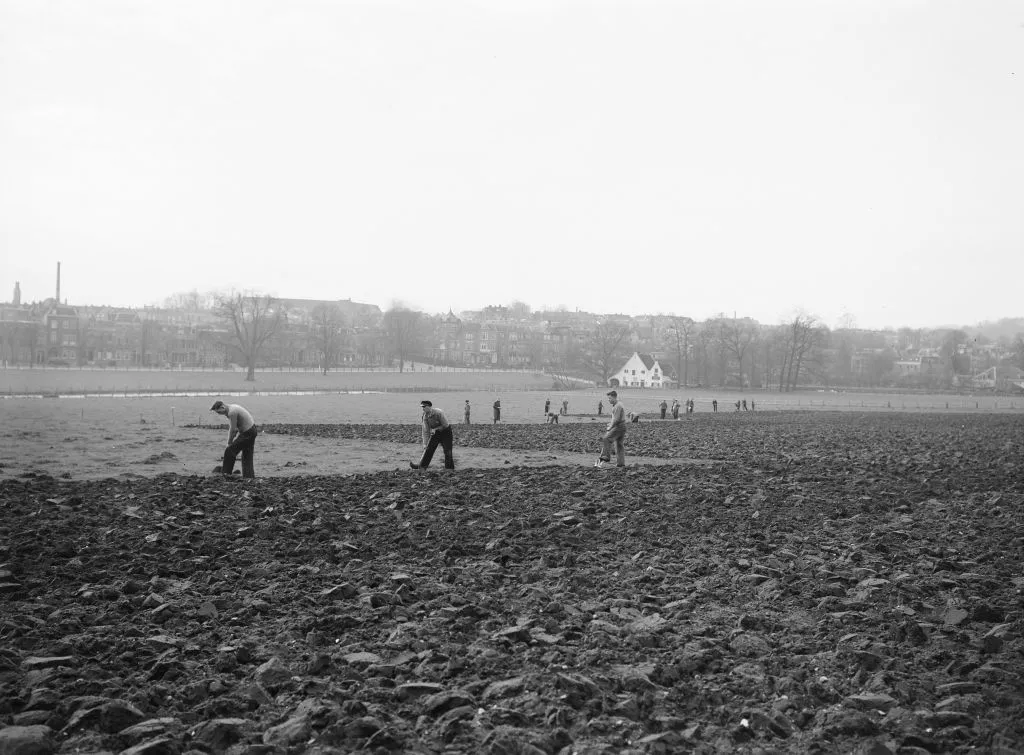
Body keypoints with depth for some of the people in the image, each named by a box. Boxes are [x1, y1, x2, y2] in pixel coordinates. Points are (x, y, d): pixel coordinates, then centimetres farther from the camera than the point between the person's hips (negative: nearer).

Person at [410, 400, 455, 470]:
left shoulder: (439, 413, -29)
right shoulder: (425, 416, -12)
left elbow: (445, 425, -21)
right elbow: (426, 431, -9)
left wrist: (435, 429, -19)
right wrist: (425, 444, -12)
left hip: (445, 432, -5)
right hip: (435, 433, 5)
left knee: (447, 451, -8)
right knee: (429, 449, 0)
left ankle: (449, 468, 0)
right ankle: (421, 466, 4)